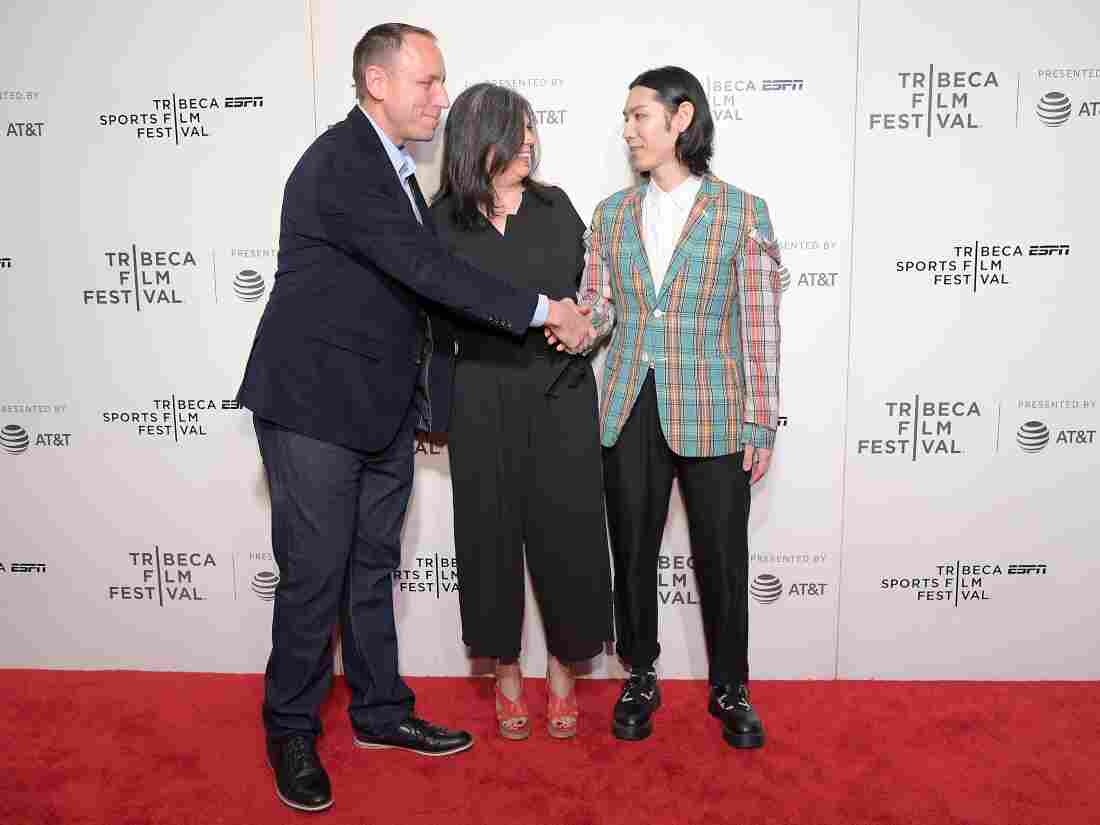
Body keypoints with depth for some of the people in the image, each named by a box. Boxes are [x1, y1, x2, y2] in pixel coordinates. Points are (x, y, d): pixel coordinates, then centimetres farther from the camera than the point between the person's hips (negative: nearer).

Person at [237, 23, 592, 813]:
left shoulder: (394, 168, 13)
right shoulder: (338, 164, -17)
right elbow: (426, 269, -24)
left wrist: (428, 392, 18)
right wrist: (542, 309, -19)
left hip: (383, 408, 8)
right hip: (316, 405, -8)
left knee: (372, 567, 16)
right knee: (315, 574, 3)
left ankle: (381, 711, 31)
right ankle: (292, 732, 22)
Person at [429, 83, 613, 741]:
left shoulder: (553, 206, 7)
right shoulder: (444, 220, 2)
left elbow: (588, 286, 8)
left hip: (561, 395, 1)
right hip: (483, 399, -1)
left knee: (564, 531, 5)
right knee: (492, 533, 7)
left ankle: (562, 669, 25)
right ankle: (507, 671, 26)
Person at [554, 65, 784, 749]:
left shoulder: (742, 213, -1)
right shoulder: (613, 213, 8)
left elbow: (761, 327, -3)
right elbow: (599, 306, 5)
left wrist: (762, 426, -4)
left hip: (711, 418, -3)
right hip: (630, 413, 3)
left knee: (721, 558, 7)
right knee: (633, 552, 12)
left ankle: (730, 689, 29)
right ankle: (641, 679, 32)